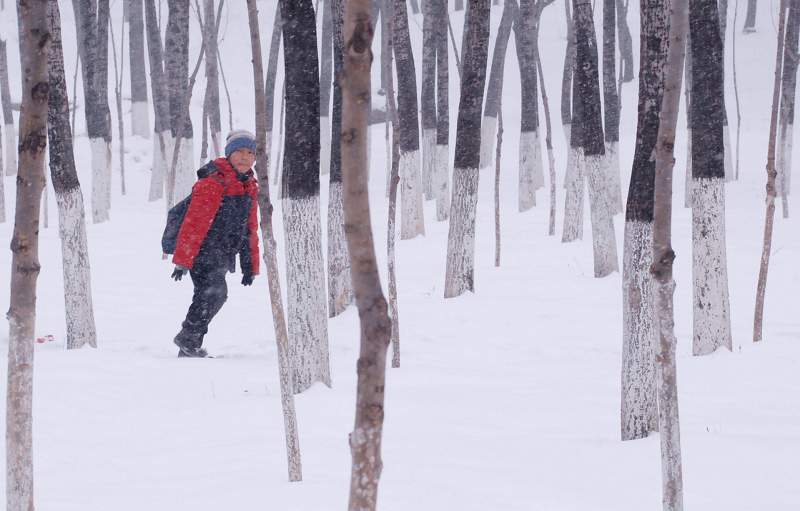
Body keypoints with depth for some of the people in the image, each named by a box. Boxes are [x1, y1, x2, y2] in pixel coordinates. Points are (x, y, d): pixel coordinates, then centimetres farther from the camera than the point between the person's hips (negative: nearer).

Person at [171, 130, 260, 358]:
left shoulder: (250, 187, 11)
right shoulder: (212, 183, -16)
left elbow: (250, 229, 19)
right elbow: (193, 223, -17)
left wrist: (250, 265, 17)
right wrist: (183, 259, -19)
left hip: (222, 256, 8)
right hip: (202, 251, -8)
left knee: (207, 296, 12)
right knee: (215, 292, -22)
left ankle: (189, 347, 21)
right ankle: (188, 337, -13)